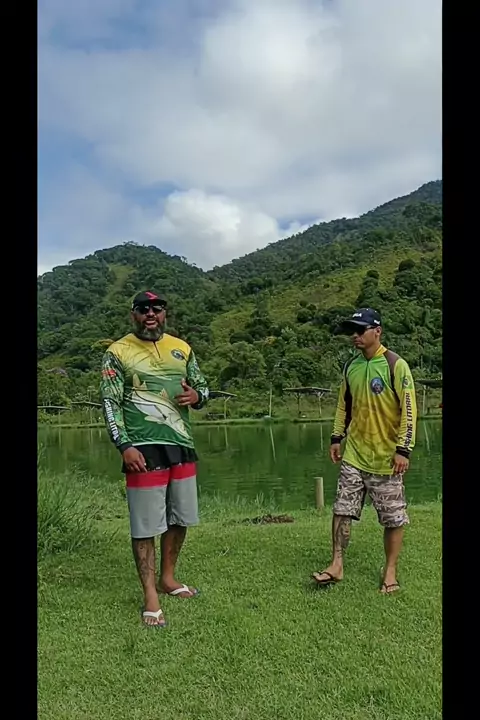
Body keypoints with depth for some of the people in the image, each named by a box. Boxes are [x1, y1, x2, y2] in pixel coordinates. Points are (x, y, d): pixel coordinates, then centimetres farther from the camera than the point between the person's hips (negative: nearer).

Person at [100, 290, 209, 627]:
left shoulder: (182, 348, 10)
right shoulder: (118, 353, -3)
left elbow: (203, 387, 17)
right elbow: (111, 403, -8)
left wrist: (196, 396, -8)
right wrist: (124, 446, -18)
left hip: (182, 446, 6)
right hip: (144, 449, -5)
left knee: (179, 518, 15)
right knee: (146, 524, -1)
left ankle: (167, 578, 34)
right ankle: (151, 597, 12)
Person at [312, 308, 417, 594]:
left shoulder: (396, 365, -12)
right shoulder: (351, 366, 7)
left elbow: (409, 409, -13)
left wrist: (403, 449, -16)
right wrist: (337, 437, 11)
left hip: (386, 457, -5)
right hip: (354, 455, 5)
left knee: (393, 518, 6)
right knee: (342, 510, 5)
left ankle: (390, 572, 23)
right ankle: (337, 565, 16)